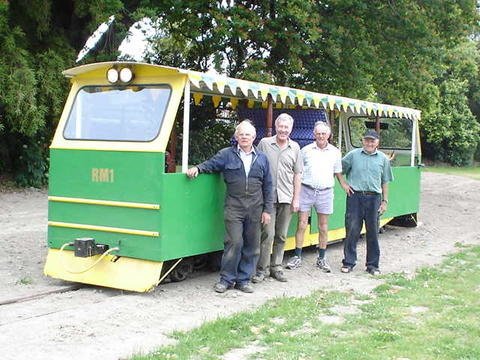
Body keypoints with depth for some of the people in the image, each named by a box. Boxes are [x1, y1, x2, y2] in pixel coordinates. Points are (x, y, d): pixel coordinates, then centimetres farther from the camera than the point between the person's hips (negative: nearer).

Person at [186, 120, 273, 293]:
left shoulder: (261, 158, 11)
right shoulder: (226, 155, 6)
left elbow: (267, 186, 11)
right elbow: (210, 164, 8)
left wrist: (267, 209, 7)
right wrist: (197, 168, -15)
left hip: (255, 208, 3)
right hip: (234, 207, -3)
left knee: (251, 245, 6)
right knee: (234, 242, -8)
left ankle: (243, 279, 18)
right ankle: (227, 279, 6)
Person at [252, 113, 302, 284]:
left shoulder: (295, 148, 10)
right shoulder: (264, 143, 2)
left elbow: (297, 175, 12)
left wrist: (296, 199, 8)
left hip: (286, 198, 3)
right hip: (268, 197, -3)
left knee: (281, 236, 8)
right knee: (268, 233, -7)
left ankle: (276, 267, 20)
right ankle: (262, 269, 3)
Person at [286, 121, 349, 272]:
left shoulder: (335, 152, 7)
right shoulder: (306, 150, 3)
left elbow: (338, 172, 15)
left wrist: (344, 185, 0)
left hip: (325, 192, 1)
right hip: (306, 190, -1)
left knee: (323, 227, 7)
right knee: (302, 224, -1)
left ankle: (321, 258, 18)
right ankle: (297, 257, 7)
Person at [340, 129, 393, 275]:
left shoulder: (383, 159, 9)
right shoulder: (353, 155, 4)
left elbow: (385, 182, 12)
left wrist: (384, 201, 8)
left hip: (373, 198, 1)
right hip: (355, 196, -1)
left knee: (372, 232, 5)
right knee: (352, 230, 0)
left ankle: (373, 265, 15)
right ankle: (348, 262, 10)